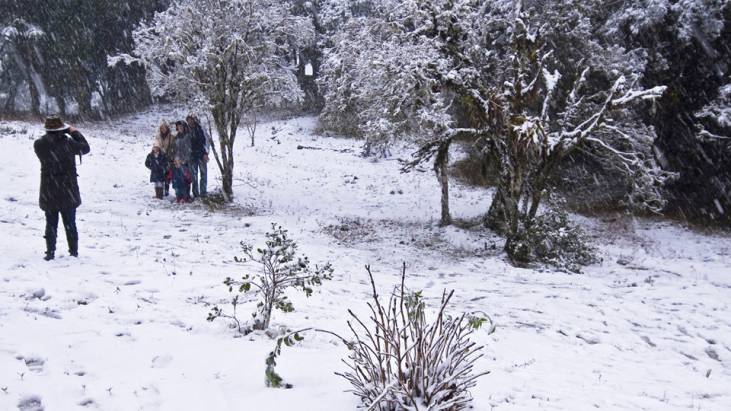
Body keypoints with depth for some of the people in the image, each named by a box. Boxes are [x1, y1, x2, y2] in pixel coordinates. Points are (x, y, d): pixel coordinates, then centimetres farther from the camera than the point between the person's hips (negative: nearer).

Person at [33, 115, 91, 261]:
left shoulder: (39, 145, -9)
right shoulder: (68, 143, -13)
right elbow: (85, 148, 2)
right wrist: (75, 132, 10)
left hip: (49, 195, 1)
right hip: (68, 193, -1)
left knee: (51, 224, 11)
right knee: (70, 224, 11)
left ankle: (50, 253, 11)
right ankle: (74, 251, 16)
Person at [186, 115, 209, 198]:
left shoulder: (200, 129, 0)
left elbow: (205, 140, -2)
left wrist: (205, 153, -10)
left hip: (201, 155, -2)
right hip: (192, 156, 3)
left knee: (203, 174, -3)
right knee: (194, 175, 4)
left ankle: (203, 192, 2)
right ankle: (196, 193, 9)